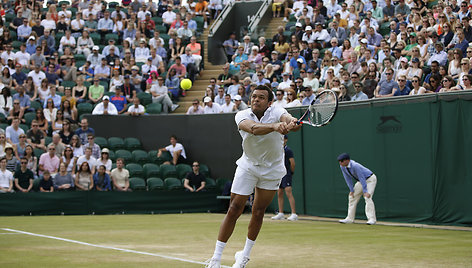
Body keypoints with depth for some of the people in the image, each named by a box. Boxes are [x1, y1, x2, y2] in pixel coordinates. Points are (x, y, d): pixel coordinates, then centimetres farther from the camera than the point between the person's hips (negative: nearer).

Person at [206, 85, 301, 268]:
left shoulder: (276, 113, -15)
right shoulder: (242, 116, -16)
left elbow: (290, 121, -38)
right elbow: (254, 128, -38)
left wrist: (292, 124, -62)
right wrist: (275, 126, -57)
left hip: (272, 169, 0)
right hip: (247, 167, 0)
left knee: (258, 213, 4)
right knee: (234, 210, -6)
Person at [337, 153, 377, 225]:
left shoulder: (355, 166, -35)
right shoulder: (342, 166, -11)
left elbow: (362, 178, -34)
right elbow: (348, 178, -3)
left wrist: (365, 192, -36)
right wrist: (351, 190, -5)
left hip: (370, 179, -9)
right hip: (361, 181, 9)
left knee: (367, 197, -24)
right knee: (352, 196, 7)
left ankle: (372, 219, -25)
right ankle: (350, 218, 12)